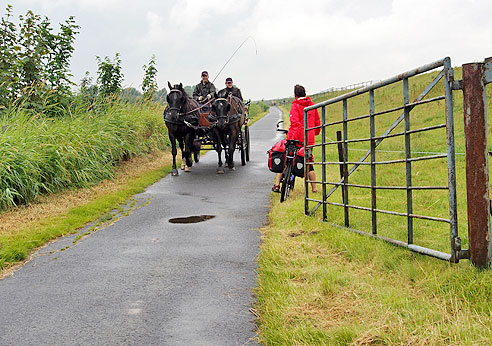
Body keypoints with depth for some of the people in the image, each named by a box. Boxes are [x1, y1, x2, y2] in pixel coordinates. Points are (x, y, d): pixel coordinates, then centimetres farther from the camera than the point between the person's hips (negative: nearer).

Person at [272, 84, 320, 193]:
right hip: (309, 139, 4)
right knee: (309, 163, 12)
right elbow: (317, 122, 15)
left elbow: (295, 122, -17)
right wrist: (316, 132, 31)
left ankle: (276, 185, 2)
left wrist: (292, 137, -19)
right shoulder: (312, 104, 9)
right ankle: (314, 188, 11)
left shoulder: (295, 105, -6)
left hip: (296, 138, -4)